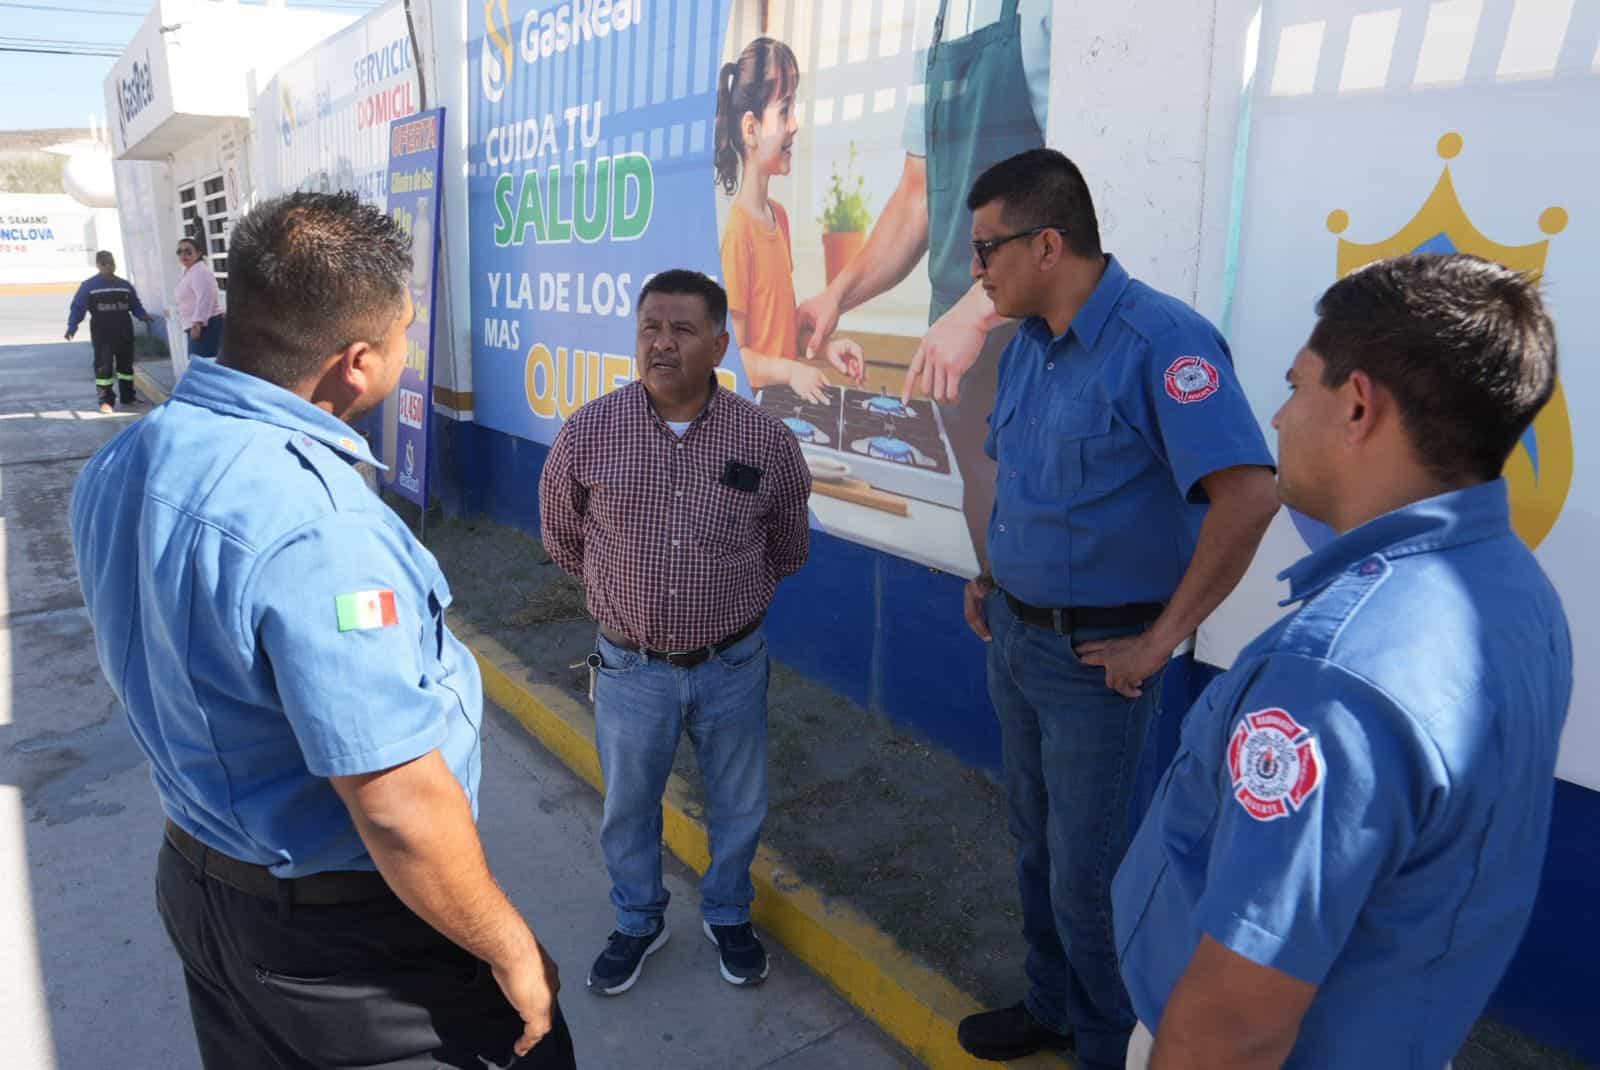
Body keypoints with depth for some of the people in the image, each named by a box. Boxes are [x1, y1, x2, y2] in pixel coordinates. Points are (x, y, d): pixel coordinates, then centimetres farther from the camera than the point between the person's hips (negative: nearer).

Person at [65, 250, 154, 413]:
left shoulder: (125, 285, 10)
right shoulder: (88, 286, -1)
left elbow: (135, 306, 12)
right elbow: (78, 307, -4)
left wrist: (144, 315, -9)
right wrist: (72, 327, -15)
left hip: (124, 332, 4)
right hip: (102, 334, -4)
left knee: (126, 364, 12)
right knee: (104, 367, -4)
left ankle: (128, 396, 23)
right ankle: (106, 401, -1)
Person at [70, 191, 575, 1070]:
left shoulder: (119, 466, -4)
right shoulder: (313, 524, -32)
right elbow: (403, 815, -30)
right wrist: (512, 952, -18)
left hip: (194, 876, 8)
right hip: (339, 933, -8)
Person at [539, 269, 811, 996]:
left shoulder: (765, 439, -11)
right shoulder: (588, 433, -12)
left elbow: (788, 547, 8)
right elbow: (562, 534, 7)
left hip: (733, 667, 0)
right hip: (630, 668, 0)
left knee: (739, 807, 18)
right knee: (627, 808, 19)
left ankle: (728, 916, 46)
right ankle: (637, 923, 46)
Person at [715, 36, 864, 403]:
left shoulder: (779, 215, 11)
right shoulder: (736, 230, -16)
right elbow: (733, 357, -14)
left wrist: (823, 346, 7)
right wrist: (790, 371, -24)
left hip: (788, 394, 8)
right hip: (753, 400, -8)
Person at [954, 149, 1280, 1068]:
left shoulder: (1159, 339, -22)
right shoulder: (1027, 343, 5)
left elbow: (1247, 494, -30)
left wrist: (1162, 640, -23)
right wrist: (994, 578, 10)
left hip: (1095, 655, -7)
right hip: (1014, 636, 8)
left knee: (1086, 869, 8)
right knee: (1037, 844, 21)